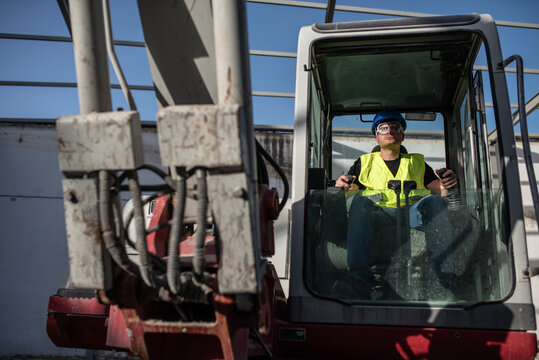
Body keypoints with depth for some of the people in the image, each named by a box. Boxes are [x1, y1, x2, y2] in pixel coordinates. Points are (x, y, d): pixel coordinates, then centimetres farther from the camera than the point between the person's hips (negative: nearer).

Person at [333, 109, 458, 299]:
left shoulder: (417, 162, 29)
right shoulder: (364, 162, 27)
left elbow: (436, 187, 15)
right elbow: (348, 189, 16)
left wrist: (446, 184, -10)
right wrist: (341, 184, -9)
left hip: (412, 212, 1)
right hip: (377, 215, -1)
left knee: (433, 201, -30)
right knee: (360, 202, -34)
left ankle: (445, 276, -45)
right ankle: (359, 279, -52)